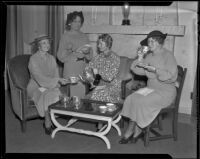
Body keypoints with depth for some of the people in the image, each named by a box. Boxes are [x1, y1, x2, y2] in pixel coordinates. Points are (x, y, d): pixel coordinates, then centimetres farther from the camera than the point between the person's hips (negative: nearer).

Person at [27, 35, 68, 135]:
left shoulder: (51, 58, 9)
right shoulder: (33, 59, -10)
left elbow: (56, 74, 5)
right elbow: (39, 77, -20)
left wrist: (57, 82, -18)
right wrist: (58, 80, -26)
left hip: (51, 86, 5)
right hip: (36, 87, -5)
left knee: (57, 94, -26)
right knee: (47, 95, -33)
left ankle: (48, 122, -11)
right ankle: (48, 124, -15)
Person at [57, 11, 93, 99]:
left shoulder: (84, 36, 14)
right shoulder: (65, 36, 1)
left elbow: (90, 56, 12)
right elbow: (60, 56, -5)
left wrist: (87, 52, -9)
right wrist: (74, 52, -15)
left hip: (83, 71, 4)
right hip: (70, 72, -4)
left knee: (83, 96, 0)